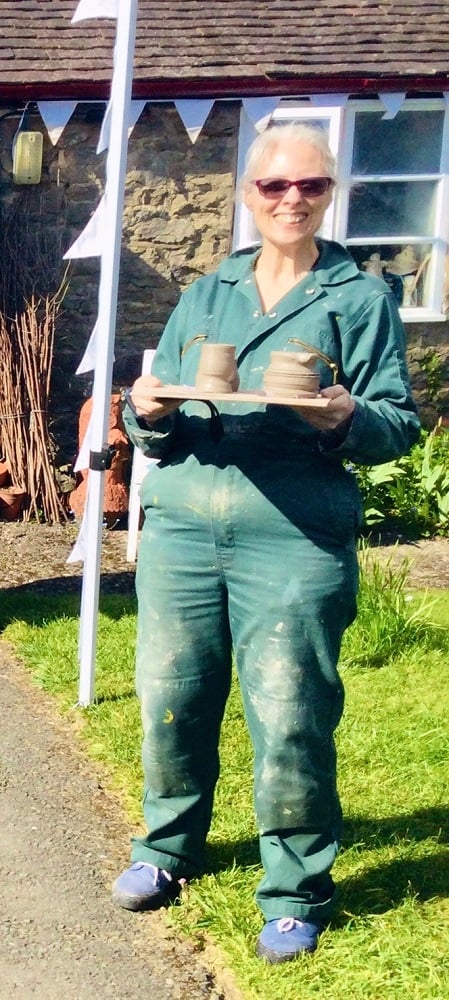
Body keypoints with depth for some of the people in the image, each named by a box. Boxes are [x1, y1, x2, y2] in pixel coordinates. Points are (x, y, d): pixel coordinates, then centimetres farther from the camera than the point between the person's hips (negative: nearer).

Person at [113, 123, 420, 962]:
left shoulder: (362, 298, 7)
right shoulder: (204, 294, 17)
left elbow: (399, 420, 2)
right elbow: (157, 429, 17)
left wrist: (349, 420, -19)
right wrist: (148, 415, -6)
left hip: (295, 538, -4)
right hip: (182, 524, 4)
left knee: (289, 715, -5)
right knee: (170, 696, 7)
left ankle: (296, 893, 13)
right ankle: (168, 847, 30)